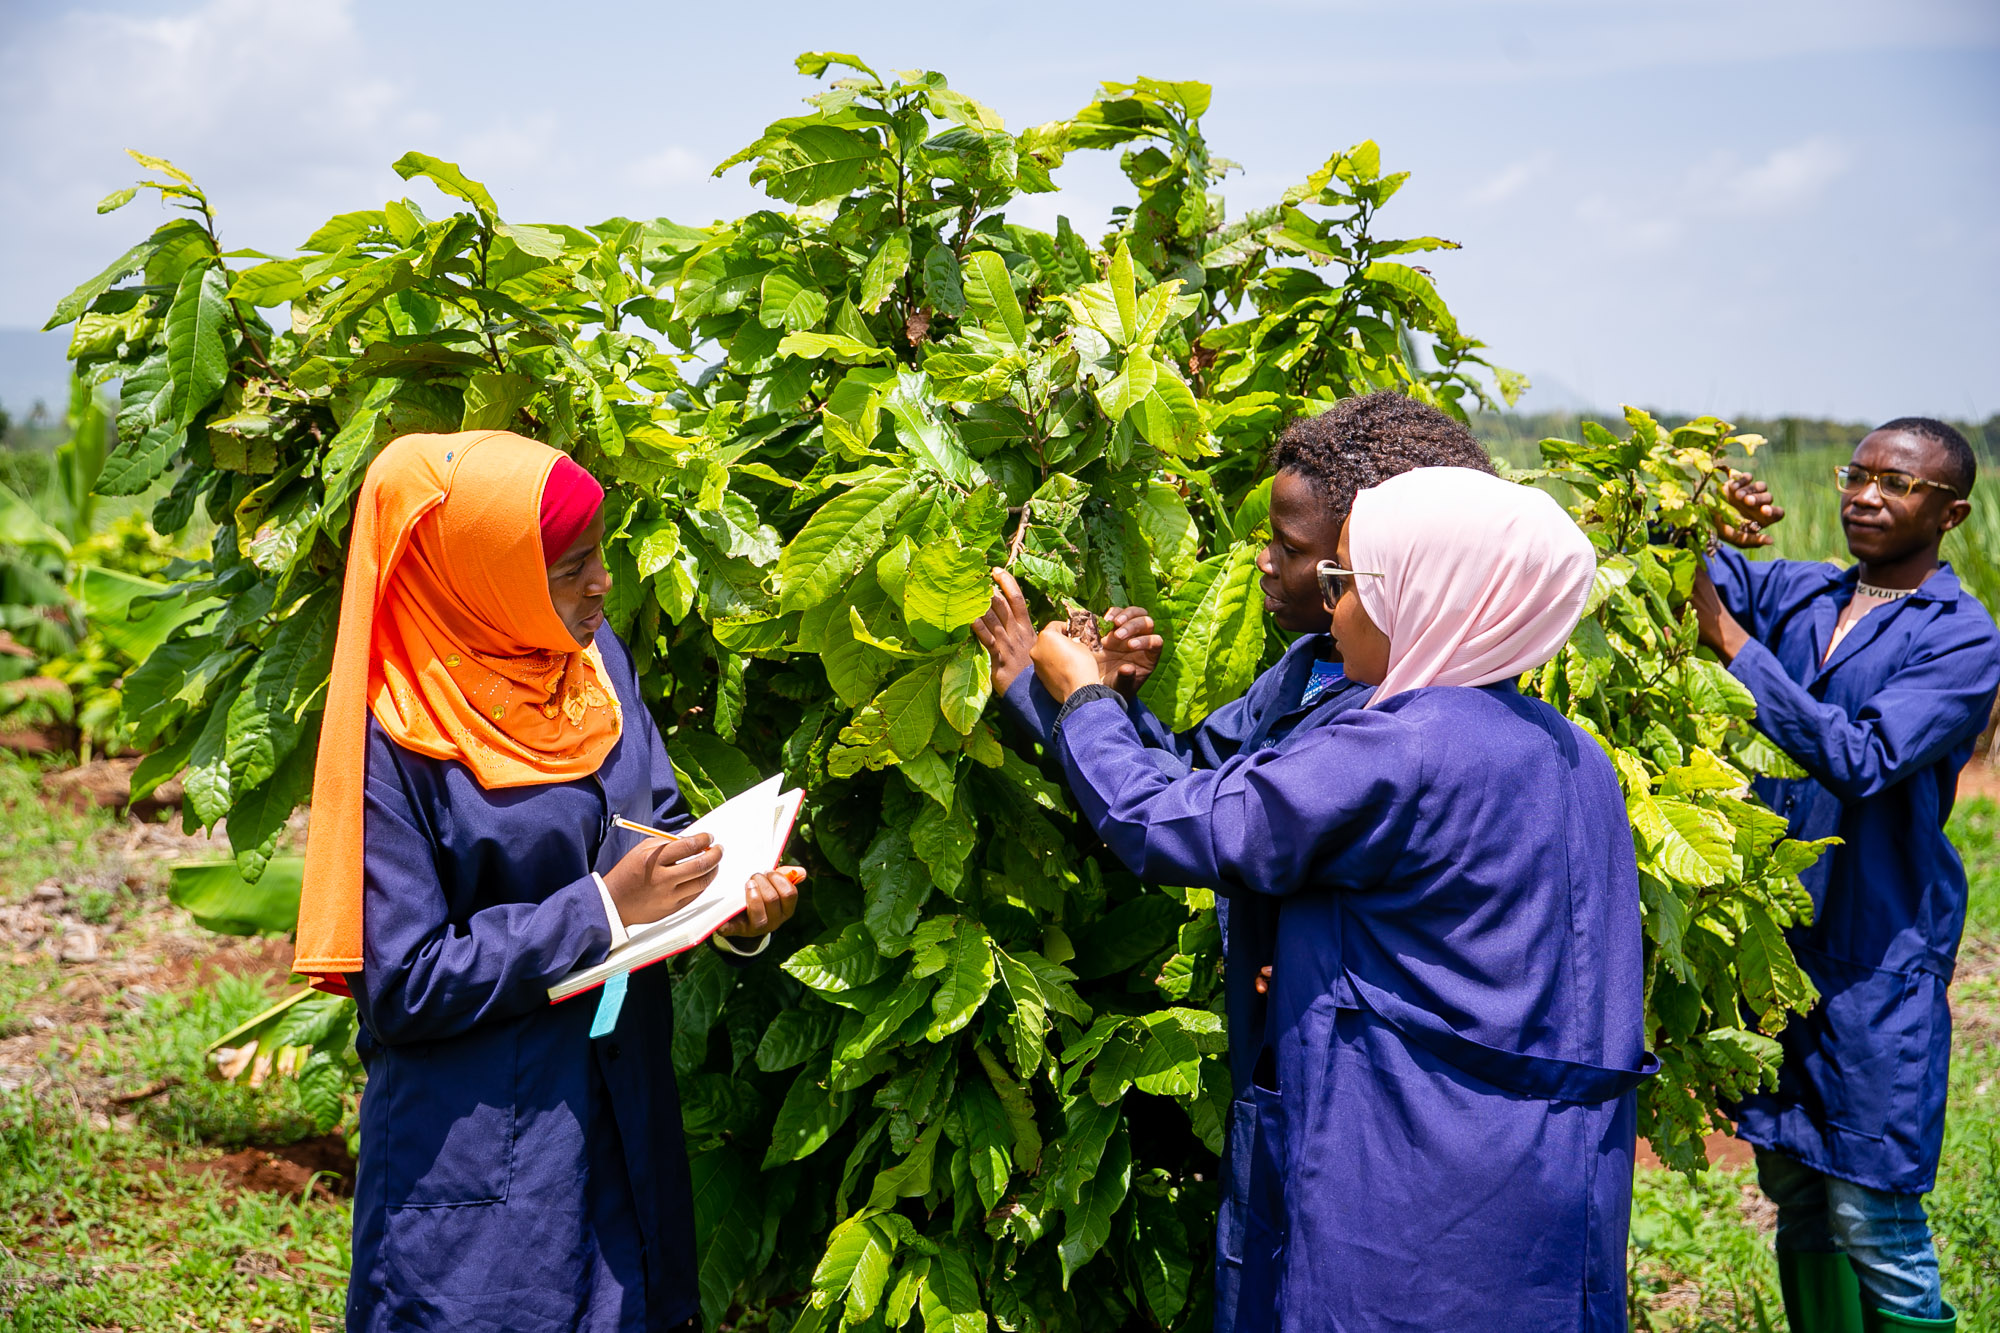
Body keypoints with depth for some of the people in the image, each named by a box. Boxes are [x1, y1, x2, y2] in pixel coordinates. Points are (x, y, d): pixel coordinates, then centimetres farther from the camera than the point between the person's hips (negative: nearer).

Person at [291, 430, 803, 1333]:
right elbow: (401, 987, -18)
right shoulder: (397, 740, -18)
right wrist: (601, 911, -21)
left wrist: (731, 902, -10)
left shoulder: (597, 659, 0)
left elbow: (659, 824, 11)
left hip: (625, 1116, 6)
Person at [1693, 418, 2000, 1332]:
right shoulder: (1795, 593, 8)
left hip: (1877, 955, -5)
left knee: (1874, 1226, -3)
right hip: (1773, 933, 5)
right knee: (1796, 1200, 14)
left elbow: (1861, 761, -21)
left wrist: (1730, 637, -24)